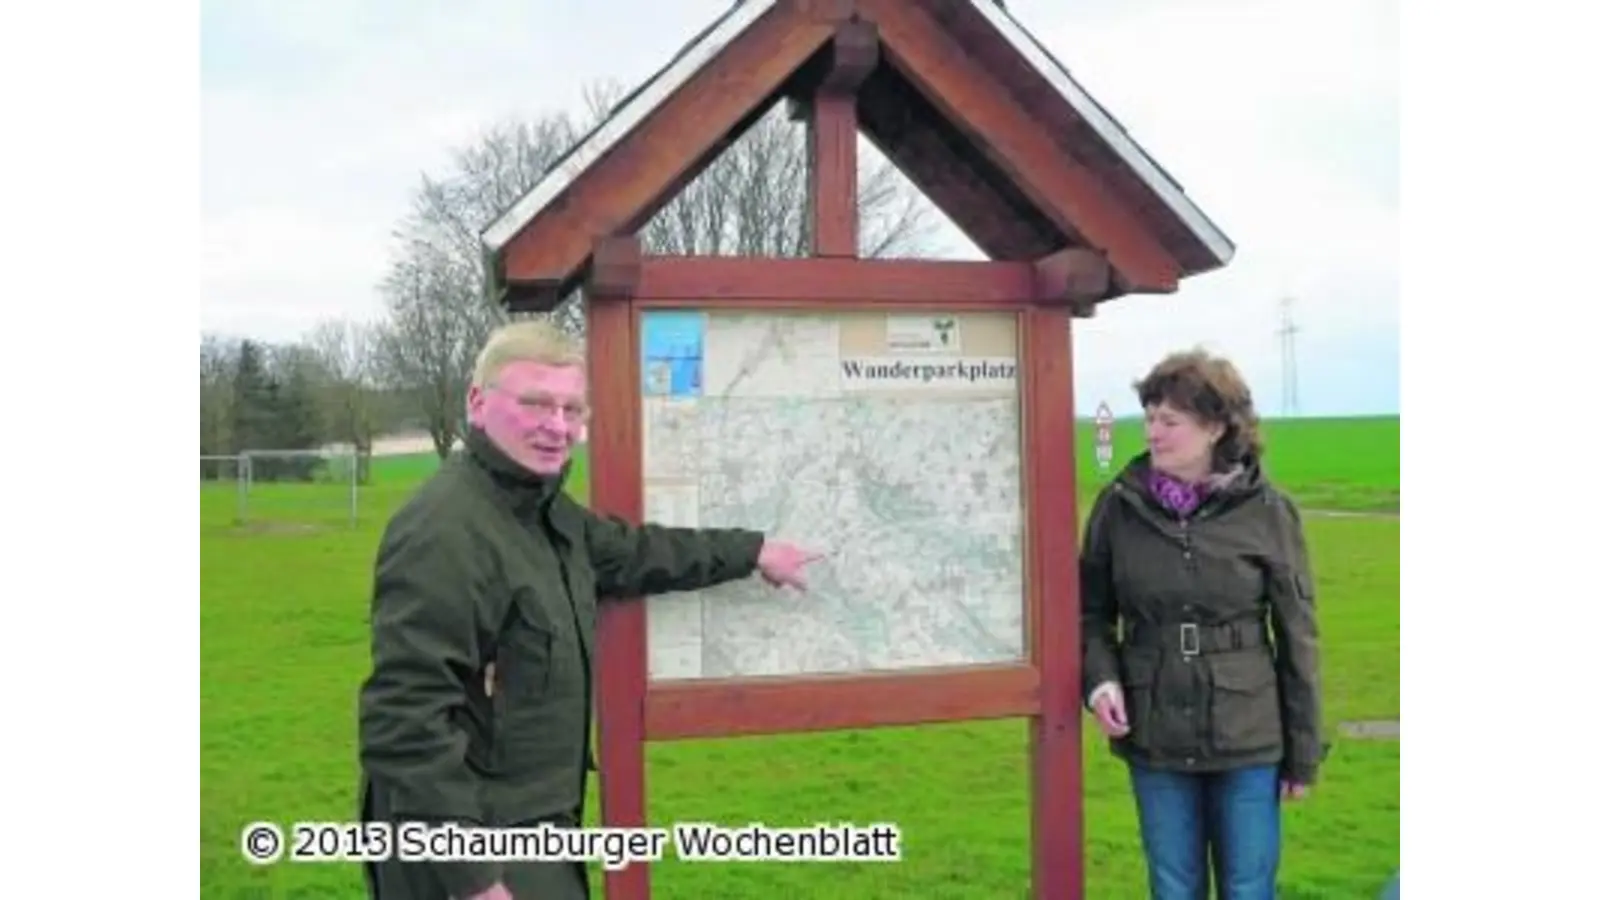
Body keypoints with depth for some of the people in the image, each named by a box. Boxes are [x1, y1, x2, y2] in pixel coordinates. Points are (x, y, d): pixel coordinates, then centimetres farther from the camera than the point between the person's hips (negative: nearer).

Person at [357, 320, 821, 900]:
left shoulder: (539, 509, 8)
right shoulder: (445, 531, -25)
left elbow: (627, 552, 26)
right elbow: (405, 719, -29)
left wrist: (750, 552, 31)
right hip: (467, 846, -10)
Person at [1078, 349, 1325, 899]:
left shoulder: (1267, 512, -8)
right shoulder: (1120, 505, -4)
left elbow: (1297, 637, -2)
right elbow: (1092, 610, 8)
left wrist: (1304, 754, 0)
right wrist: (1100, 678, -12)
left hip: (1247, 741, -1)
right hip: (1154, 739, 2)